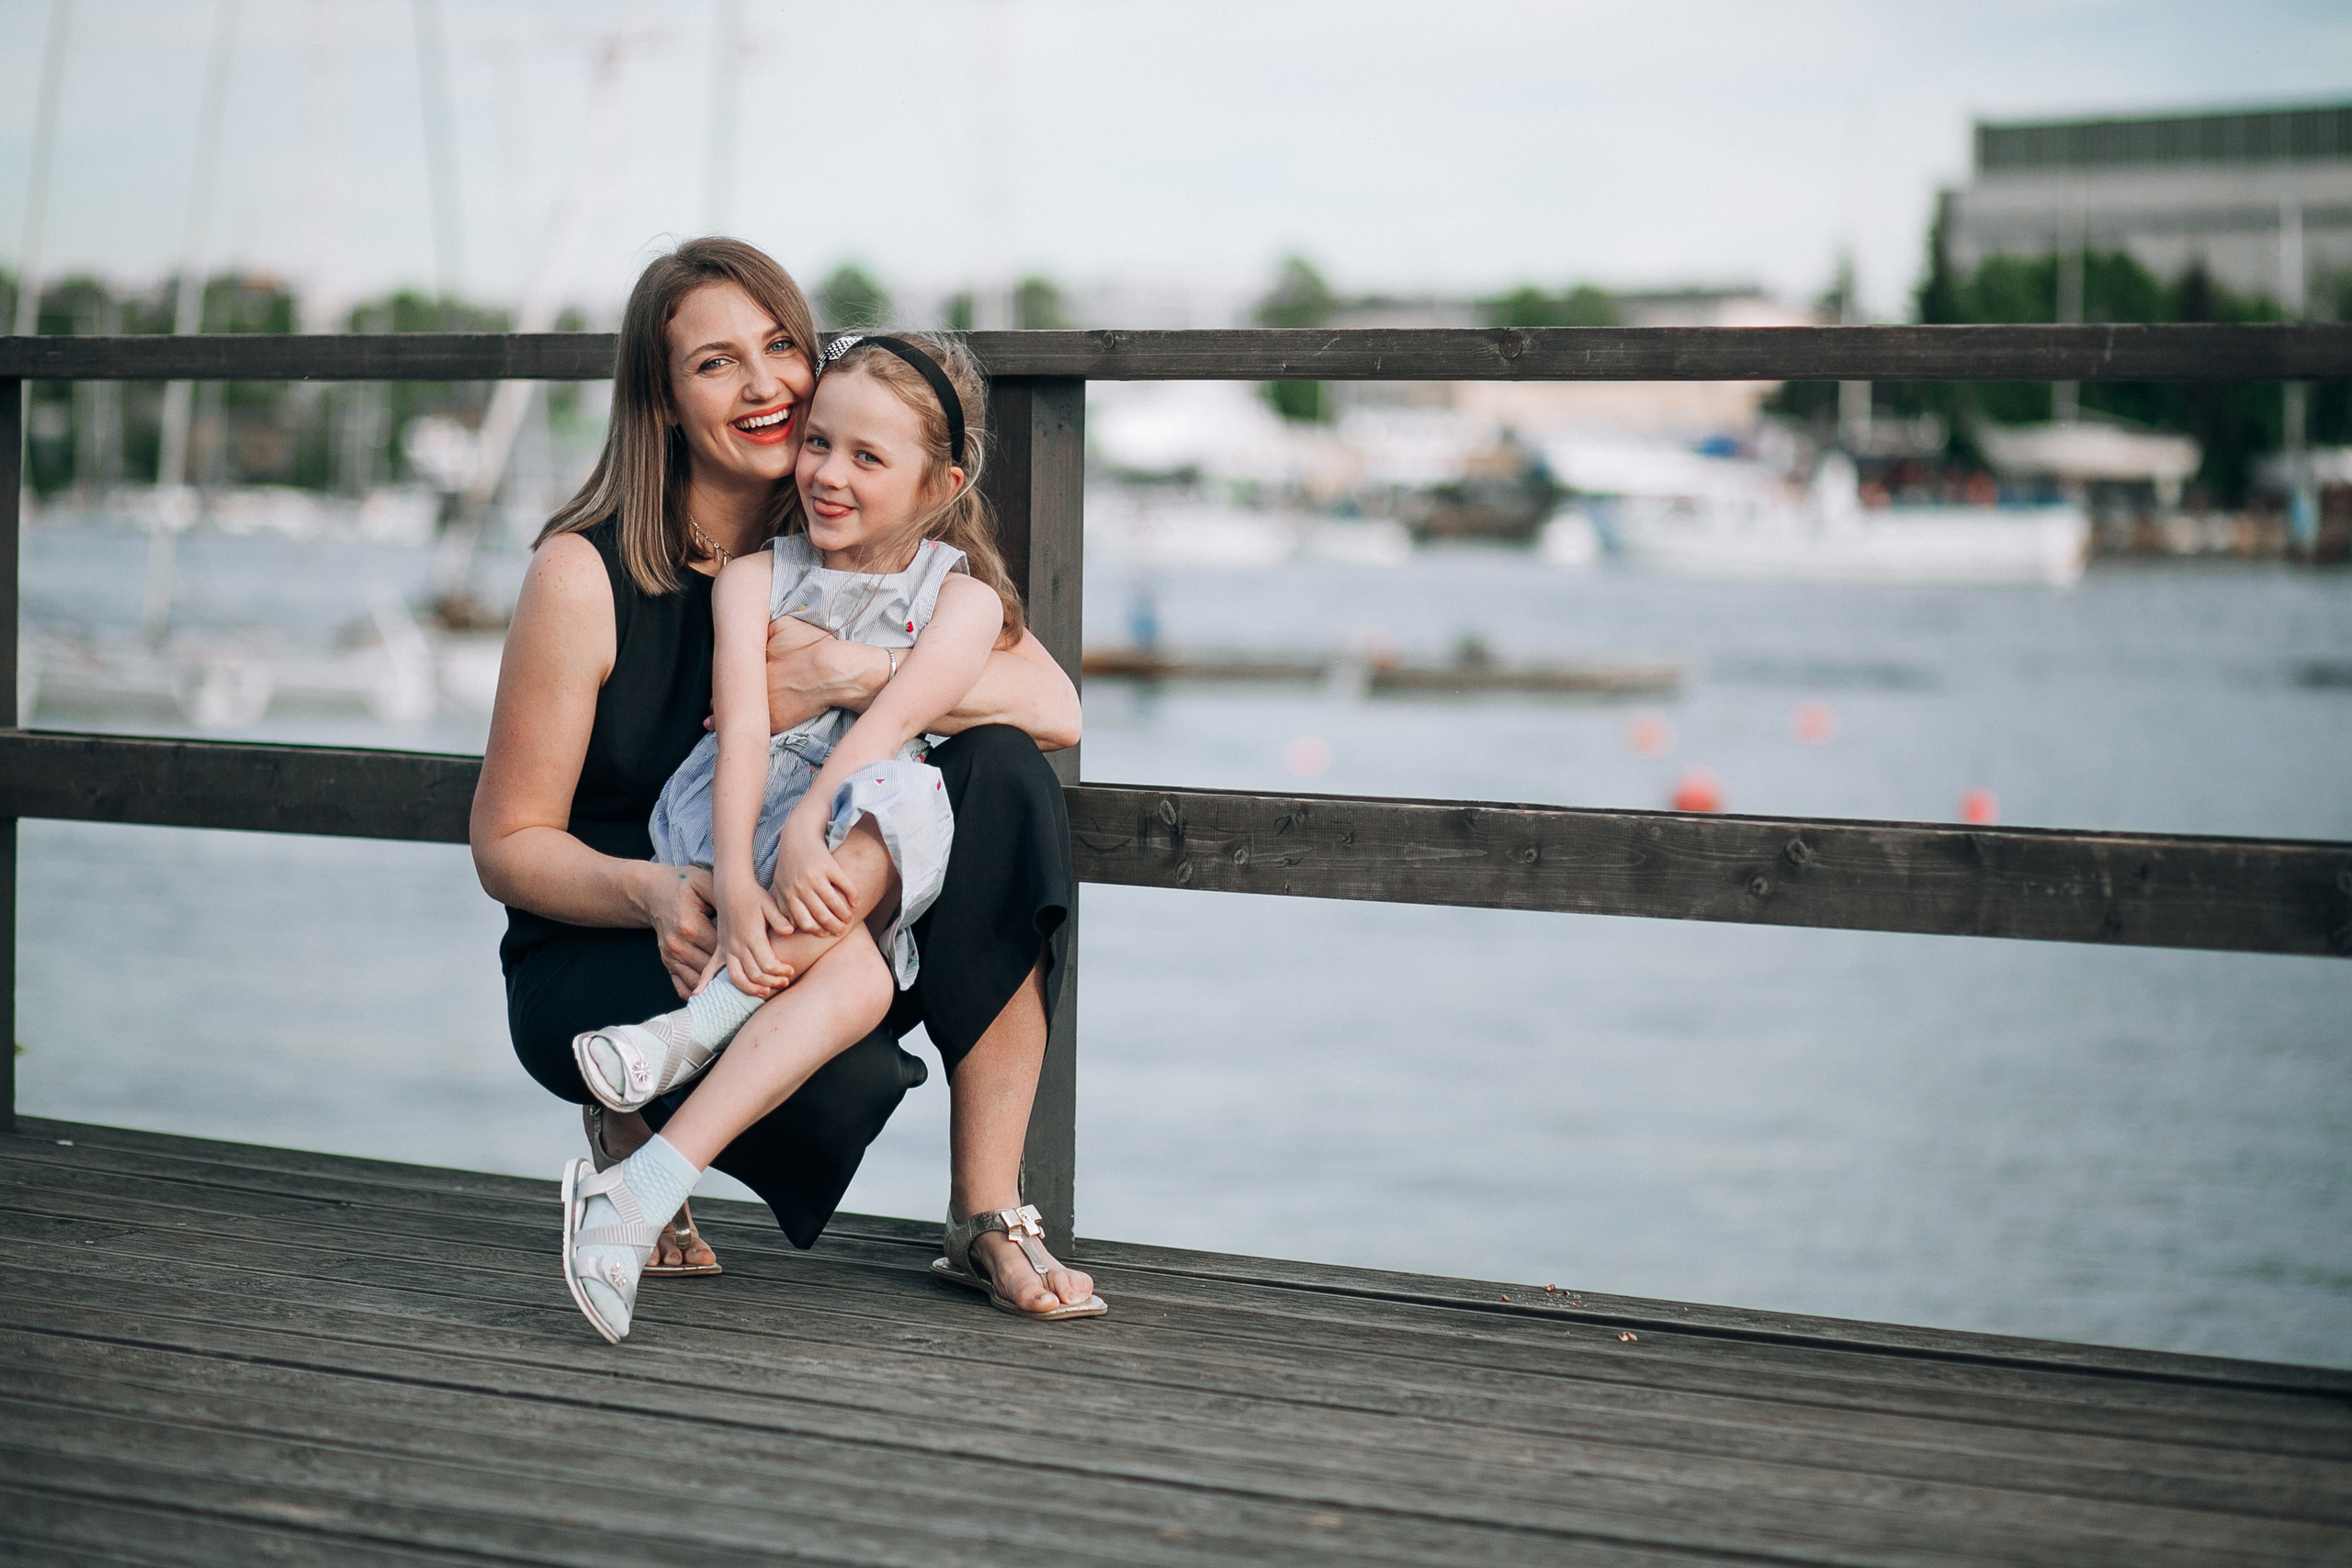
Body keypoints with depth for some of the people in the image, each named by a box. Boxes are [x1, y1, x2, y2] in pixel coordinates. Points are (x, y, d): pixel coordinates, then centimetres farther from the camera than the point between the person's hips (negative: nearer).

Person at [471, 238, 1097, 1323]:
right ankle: (633, 1121, 3)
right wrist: (656, 895, -31)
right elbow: (508, 846, -11)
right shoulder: (585, 573, -12)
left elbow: (1055, 708, -13)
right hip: (600, 951, -4)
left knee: (1001, 771, -21)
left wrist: (858, 673, -28)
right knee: (841, 1081, -35)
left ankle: (986, 1209, -19)